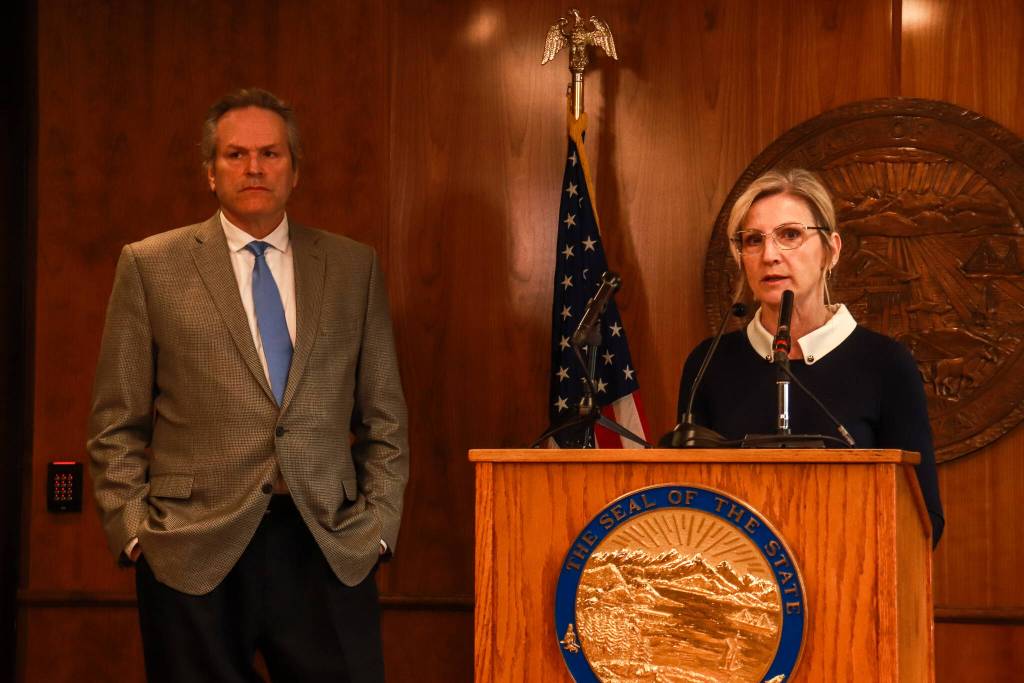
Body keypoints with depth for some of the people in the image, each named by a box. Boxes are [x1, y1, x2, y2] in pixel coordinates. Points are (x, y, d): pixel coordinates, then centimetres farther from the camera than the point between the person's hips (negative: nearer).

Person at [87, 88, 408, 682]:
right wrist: (132, 529, -3)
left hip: (331, 546, 1)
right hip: (192, 551, -1)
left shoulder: (354, 266, 10)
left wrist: (379, 521, 3)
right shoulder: (151, 266, 5)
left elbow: (384, 415, 12)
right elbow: (117, 424, 5)